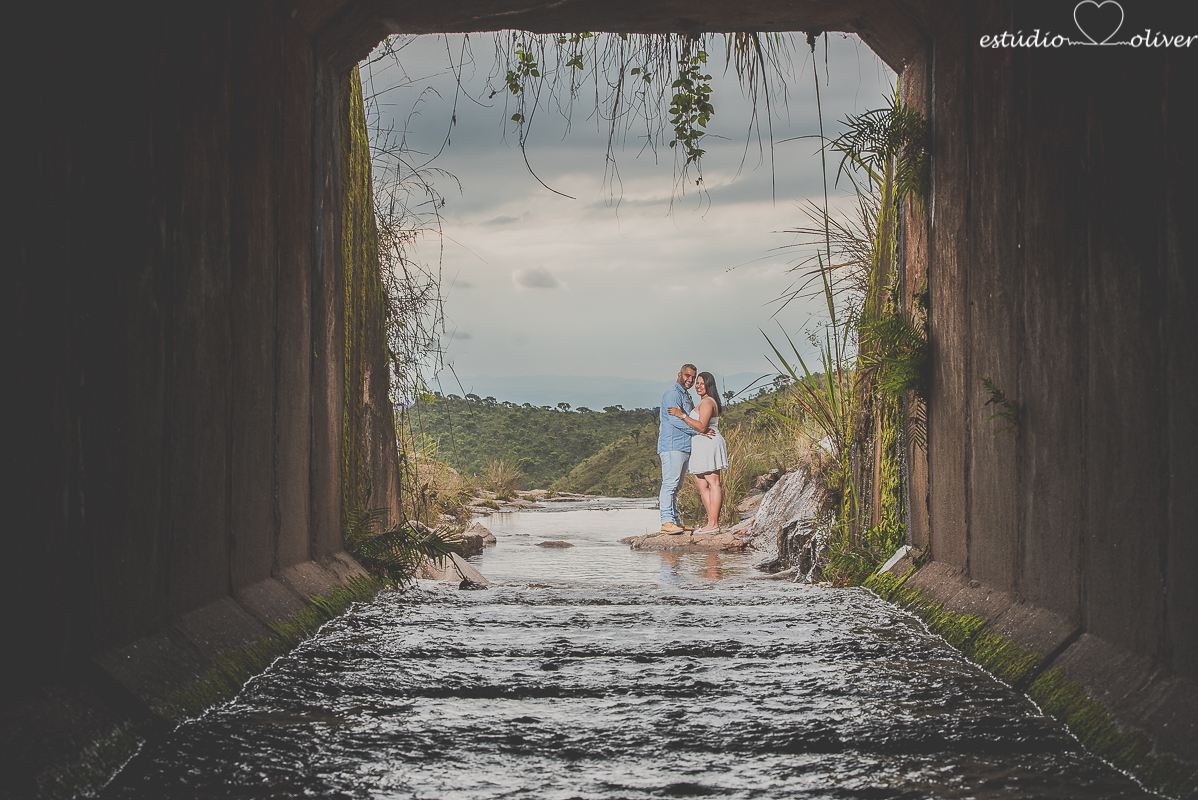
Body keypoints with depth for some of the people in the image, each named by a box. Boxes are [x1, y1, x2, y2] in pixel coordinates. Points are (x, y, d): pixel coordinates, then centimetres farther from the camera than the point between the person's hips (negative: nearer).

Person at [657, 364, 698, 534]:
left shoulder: (686, 397, 24)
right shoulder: (672, 394, -8)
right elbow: (675, 420, -18)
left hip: (684, 447, 10)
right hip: (672, 445, -10)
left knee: (675, 485, 9)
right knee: (670, 482, -14)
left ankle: (675, 521, 10)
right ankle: (667, 521, -18)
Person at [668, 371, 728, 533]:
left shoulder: (707, 402, -12)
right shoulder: (705, 402, 21)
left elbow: (701, 427, -20)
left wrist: (682, 415, -18)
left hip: (708, 444, -11)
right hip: (701, 447, 11)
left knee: (713, 483, -10)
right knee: (700, 484, 10)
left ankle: (713, 524, -11)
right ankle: (711, 520, 11)